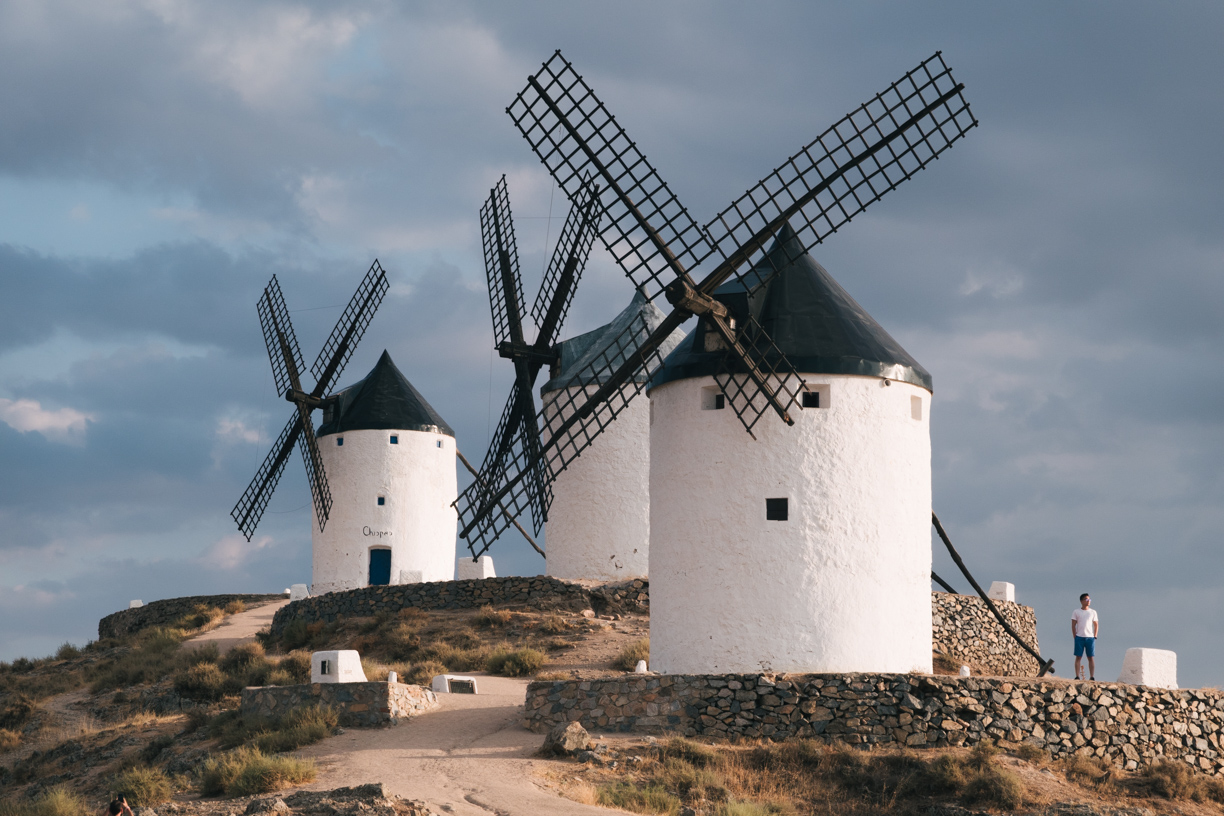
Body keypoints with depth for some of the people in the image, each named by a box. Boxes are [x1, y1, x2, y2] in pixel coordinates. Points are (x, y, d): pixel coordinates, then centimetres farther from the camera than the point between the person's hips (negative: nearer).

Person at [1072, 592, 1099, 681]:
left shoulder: (1093, 612, 11)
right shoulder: (1076, 612, 6)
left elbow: (1096, 625, 13)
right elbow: (1073, 625, 5)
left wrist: (1095, 636, 3)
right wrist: (1075, 637, -2)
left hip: (1090, 637, 1)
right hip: (1079, 637, -1)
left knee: (1091, 657, 0)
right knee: (1078, 657, -3)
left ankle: (1092, 676, 1)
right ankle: (1077, 676, -2)